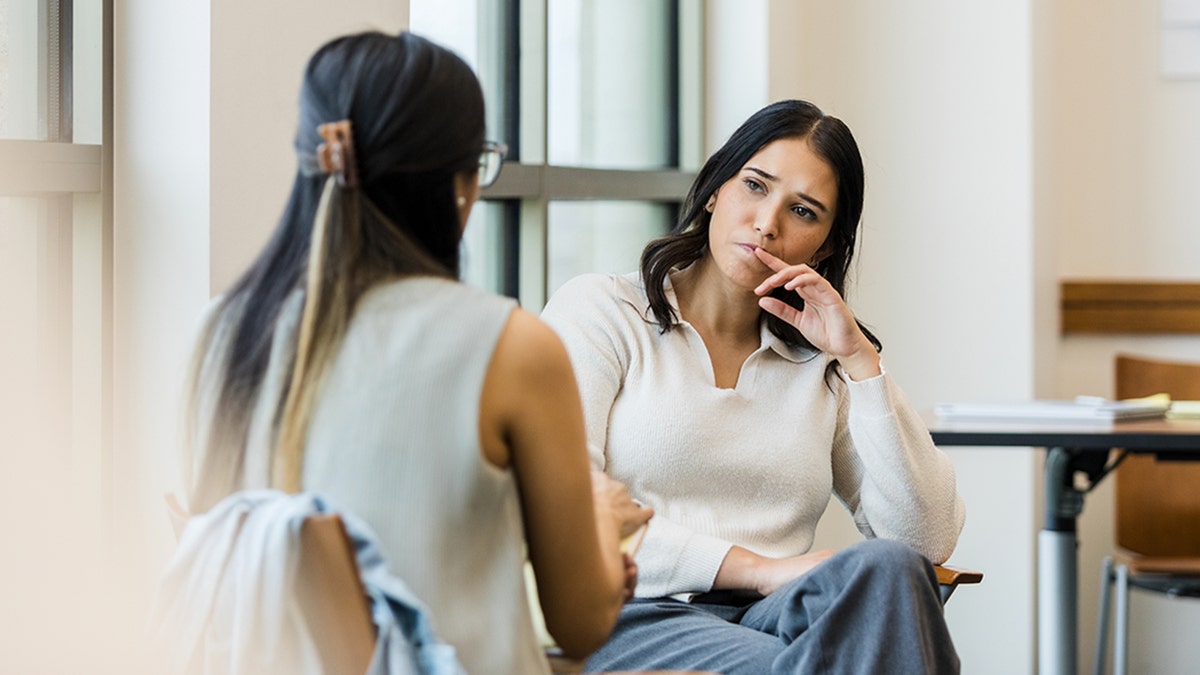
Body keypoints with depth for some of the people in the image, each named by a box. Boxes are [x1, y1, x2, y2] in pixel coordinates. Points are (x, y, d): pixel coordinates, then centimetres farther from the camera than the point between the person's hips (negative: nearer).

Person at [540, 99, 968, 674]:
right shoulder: (599, 309, 11)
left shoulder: (823, 368, 21)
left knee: (888, 567, -31)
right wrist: (756, 567, -12)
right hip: (629, 622, -5)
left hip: (766, 625, 5)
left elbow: (928, 539, 7)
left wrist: (860, 359, 4)